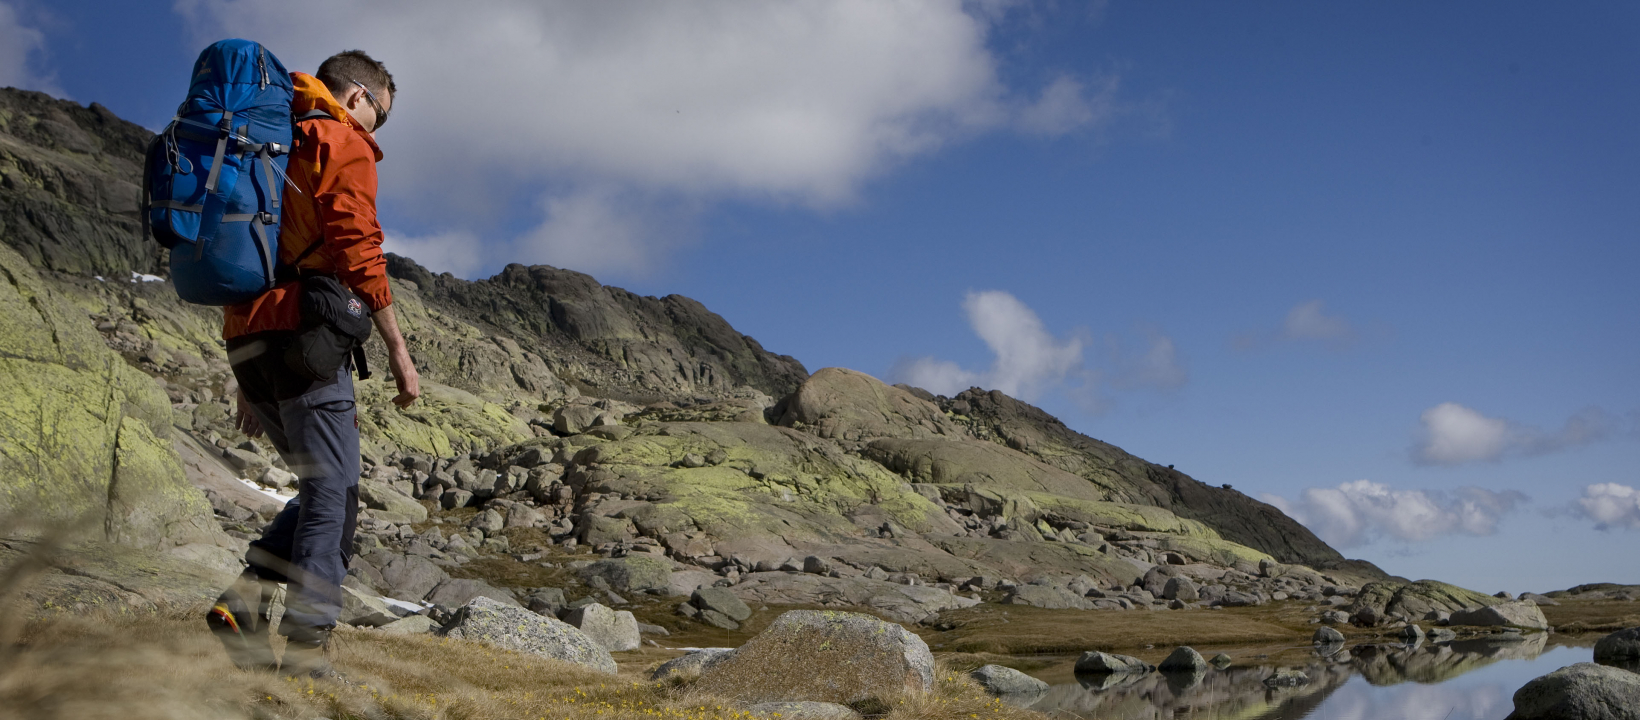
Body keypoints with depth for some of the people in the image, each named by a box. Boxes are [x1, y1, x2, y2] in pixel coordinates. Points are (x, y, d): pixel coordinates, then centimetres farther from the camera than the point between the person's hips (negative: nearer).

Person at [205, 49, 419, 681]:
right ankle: (305, 649, -9)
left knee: (324, 488, 16)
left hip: (245, 339, 9)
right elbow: (357, 251, -14)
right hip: (301, 335, -9)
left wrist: (249, 382, 26)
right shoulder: (343, 143, 0)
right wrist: (398, 350, -13)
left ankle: (246, 600, 2)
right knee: (333, 494, -6)